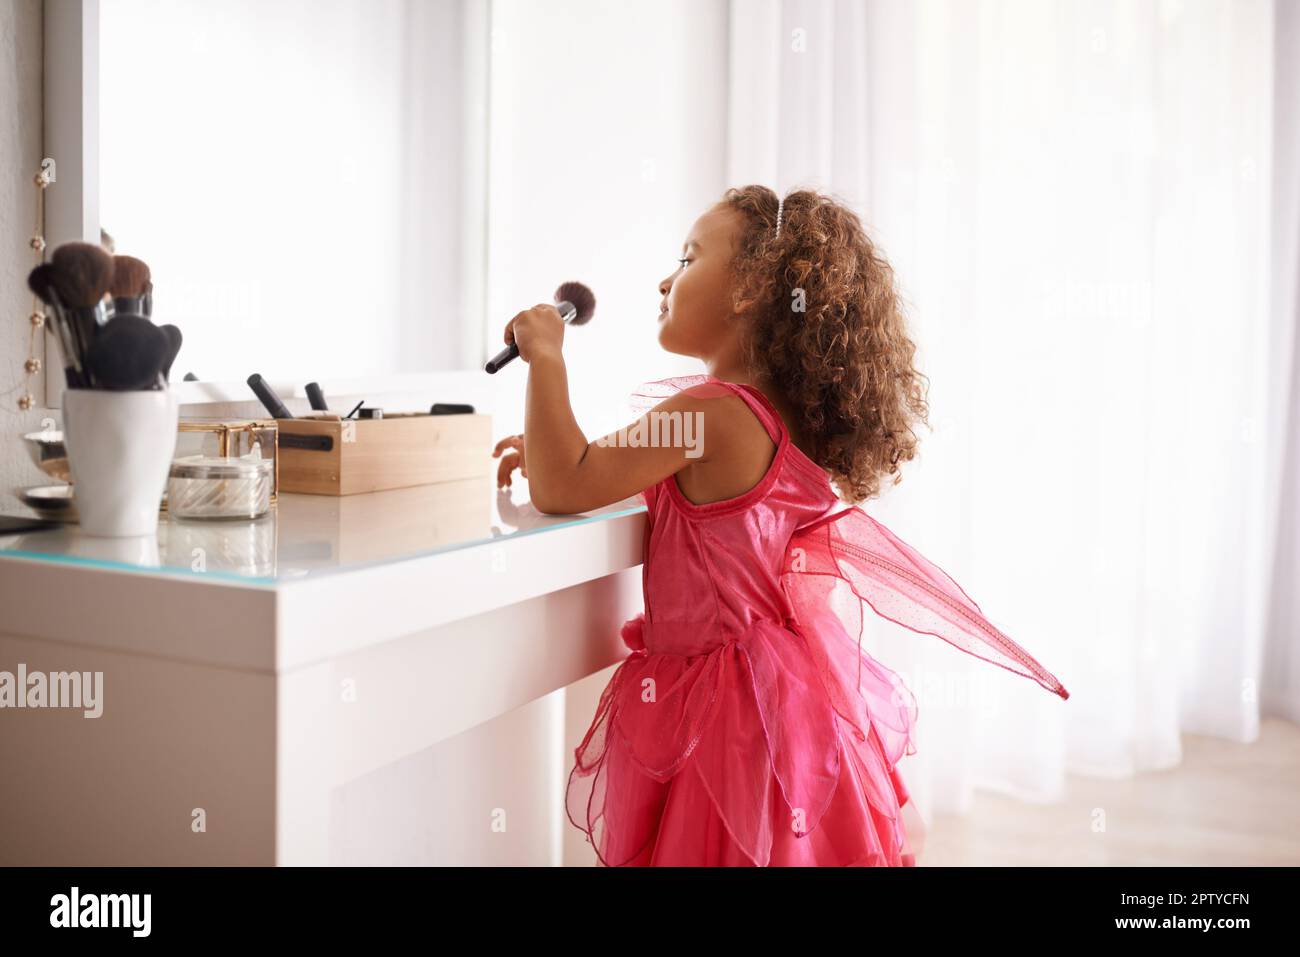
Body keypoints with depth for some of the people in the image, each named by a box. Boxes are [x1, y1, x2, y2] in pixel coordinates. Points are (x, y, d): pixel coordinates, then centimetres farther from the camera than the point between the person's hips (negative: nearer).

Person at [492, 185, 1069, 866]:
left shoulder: (711, 412, -22)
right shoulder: (780, 413, 6)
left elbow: (562, 491, -23)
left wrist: (546, 356, -14)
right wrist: (555, 449, 12)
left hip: (726, 708, -9)